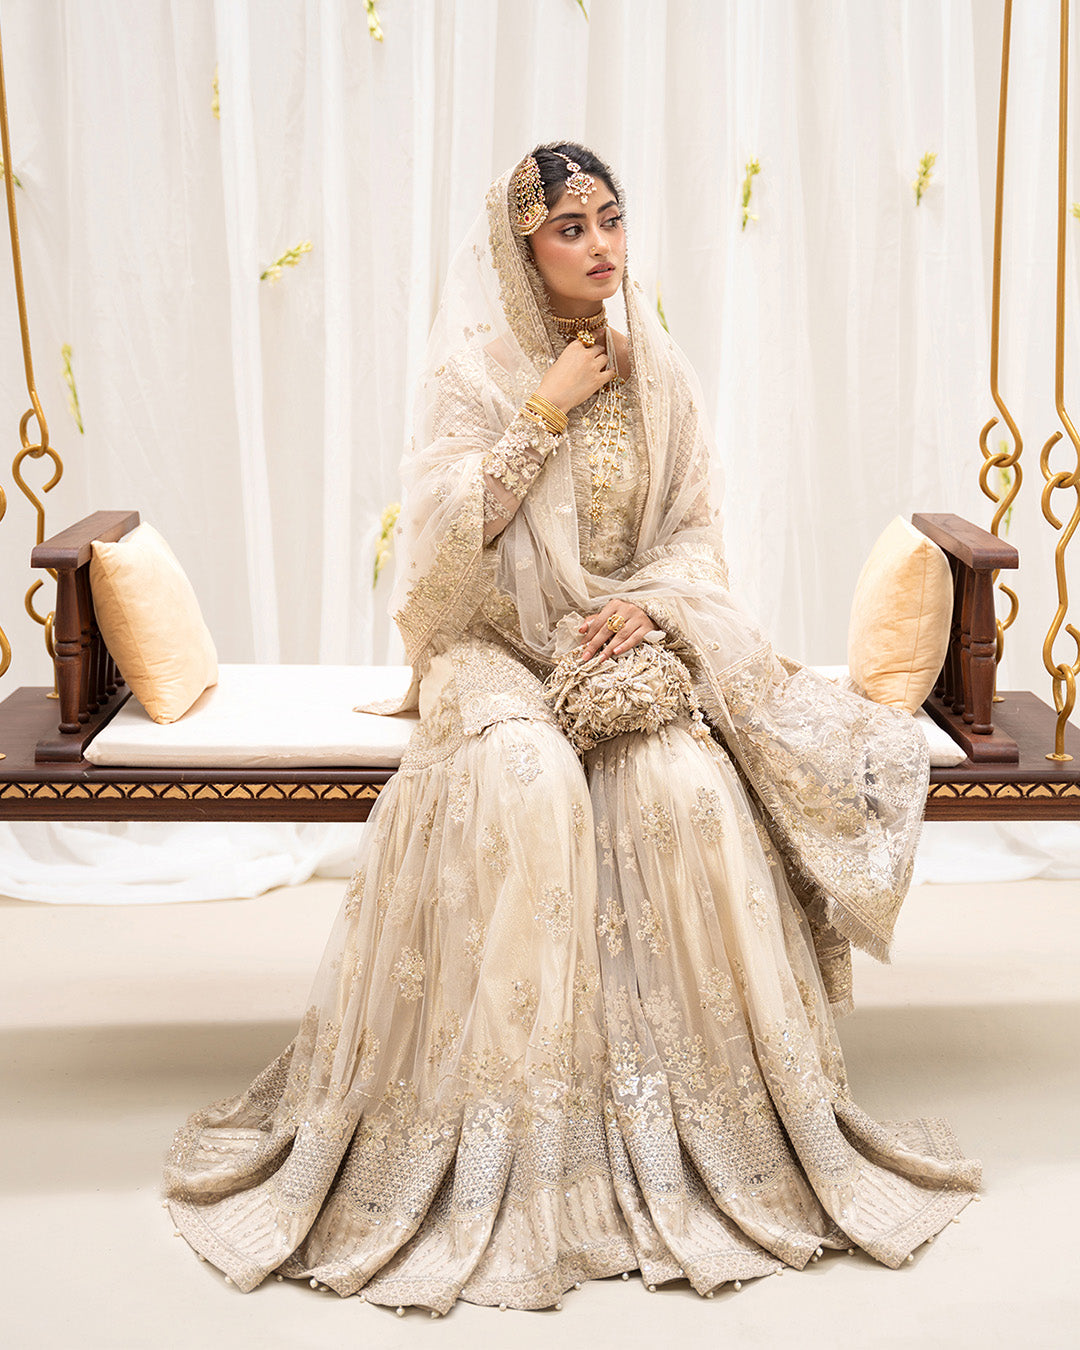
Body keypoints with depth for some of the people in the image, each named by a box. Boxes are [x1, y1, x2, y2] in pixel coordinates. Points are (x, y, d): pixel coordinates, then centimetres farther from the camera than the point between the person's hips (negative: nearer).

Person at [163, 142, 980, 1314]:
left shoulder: (657, 368, 9)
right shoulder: (474, 368, -1)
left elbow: (696, 529, 9)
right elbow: (449, 532, -12)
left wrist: (649, 604, -11)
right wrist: (548, 409, -13)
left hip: (633, 645, 3)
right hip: (500, 651, -2)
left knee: (692, 789, -28)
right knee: (526, 787, -34)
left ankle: (709, 1108, -15)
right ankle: (510, 1131, -23)